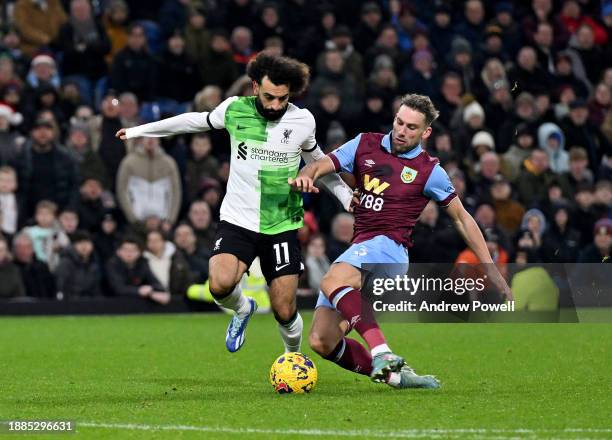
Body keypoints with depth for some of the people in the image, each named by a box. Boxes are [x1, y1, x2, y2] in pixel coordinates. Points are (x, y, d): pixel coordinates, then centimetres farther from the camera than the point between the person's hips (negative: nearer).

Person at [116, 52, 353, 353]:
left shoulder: (303, 121, -4)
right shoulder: (234, 109, -5)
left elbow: (318, 163, 16)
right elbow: (198, 120, 15)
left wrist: (349, 199, 15)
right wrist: (140, 130, 22)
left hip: (282, 226, 0)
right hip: (238, 221, 0)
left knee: (284, 312, -1)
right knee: (220, 284, -27)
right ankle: (242, 309, 9)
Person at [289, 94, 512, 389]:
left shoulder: (429, 171, 2)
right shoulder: (366, 145, 12)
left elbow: (461, 217, 10)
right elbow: (322, 165, 6)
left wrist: (489, 267, 8)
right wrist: (305, 175, -20)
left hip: (389, 246, -6)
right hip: (357, 250, 6)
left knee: (332, 282, -37)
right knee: (321, 342, -7)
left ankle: (383, 355, -46)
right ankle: (392, 373, 0)